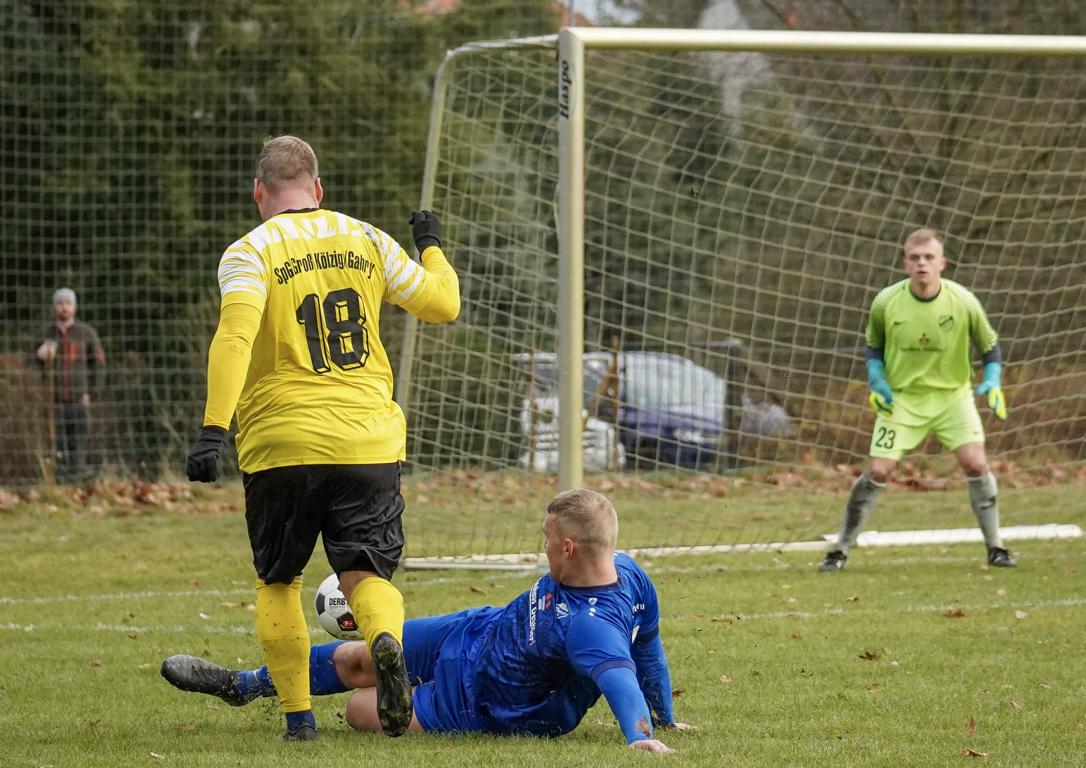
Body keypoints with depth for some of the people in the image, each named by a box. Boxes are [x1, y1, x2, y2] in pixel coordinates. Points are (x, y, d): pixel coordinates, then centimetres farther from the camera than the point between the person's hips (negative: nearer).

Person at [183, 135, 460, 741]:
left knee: (278, 583, 15)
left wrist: (214, 429, -25)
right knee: (367, 572, 6)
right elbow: (443, 304, 16)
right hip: (369, 441, 2)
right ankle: (387, 640, -27)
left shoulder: (251, 253, -2)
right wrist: (432, 247, 36)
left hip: (281, 445, -2)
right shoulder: (366, 240, 9)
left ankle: (298, 715, 9)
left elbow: (235, 338, -18)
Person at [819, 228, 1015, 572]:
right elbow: (873, 346, 6)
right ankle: (840, 550, 5)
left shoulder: (964, 302, -14)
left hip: (953, 393, 0)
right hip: (901, 397, 0)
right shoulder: (886, 302, -13)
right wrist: (876, 381, -9)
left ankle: (995, 547, 0)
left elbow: (989, 345, 2)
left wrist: (993, 382, -15)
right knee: (878, 472, -8)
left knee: (975, 464, -16)